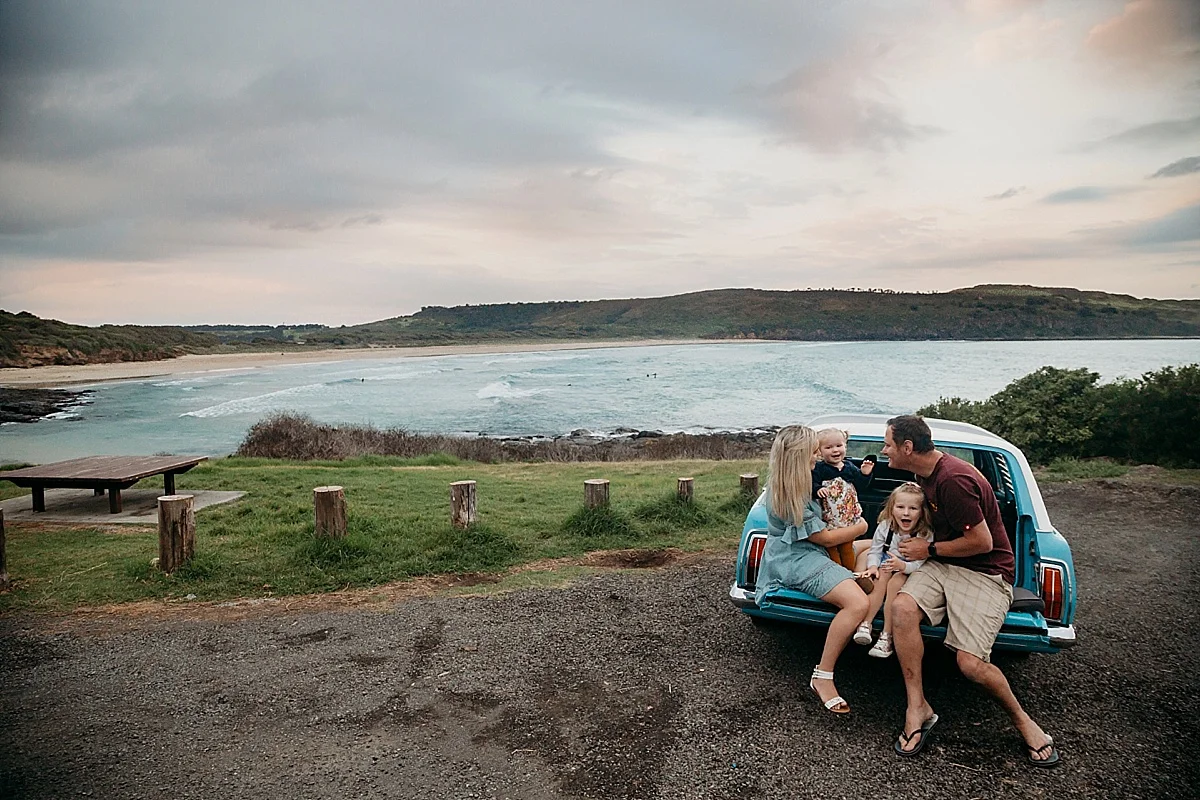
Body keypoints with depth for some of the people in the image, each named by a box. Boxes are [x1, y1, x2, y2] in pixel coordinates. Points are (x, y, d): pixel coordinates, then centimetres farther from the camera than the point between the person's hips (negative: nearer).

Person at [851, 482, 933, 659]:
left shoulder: (925, 534, -17)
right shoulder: (885, 527, -5)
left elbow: (921, 564, -22)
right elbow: (875, 551, -1)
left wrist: (902, 566, -41)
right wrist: (873, 566, -21)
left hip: (910, 572, -3)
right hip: (887, 565, 3)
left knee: (895, 582, -32)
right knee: (881, 576, -29)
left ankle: (887, 635, -27)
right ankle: (865, 624, -32)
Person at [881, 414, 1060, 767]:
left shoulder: (954, 480, -25)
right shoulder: (926, 470, 6)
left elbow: (982, 542, -21)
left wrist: (930, 550, -10)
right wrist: (923, 545, 15)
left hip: (985, 572, -8)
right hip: (943, 564, 8)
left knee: (971, 664, -19)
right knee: (902, 607, -22)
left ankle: (1022, 720, 13)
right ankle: (917, 708, -11)